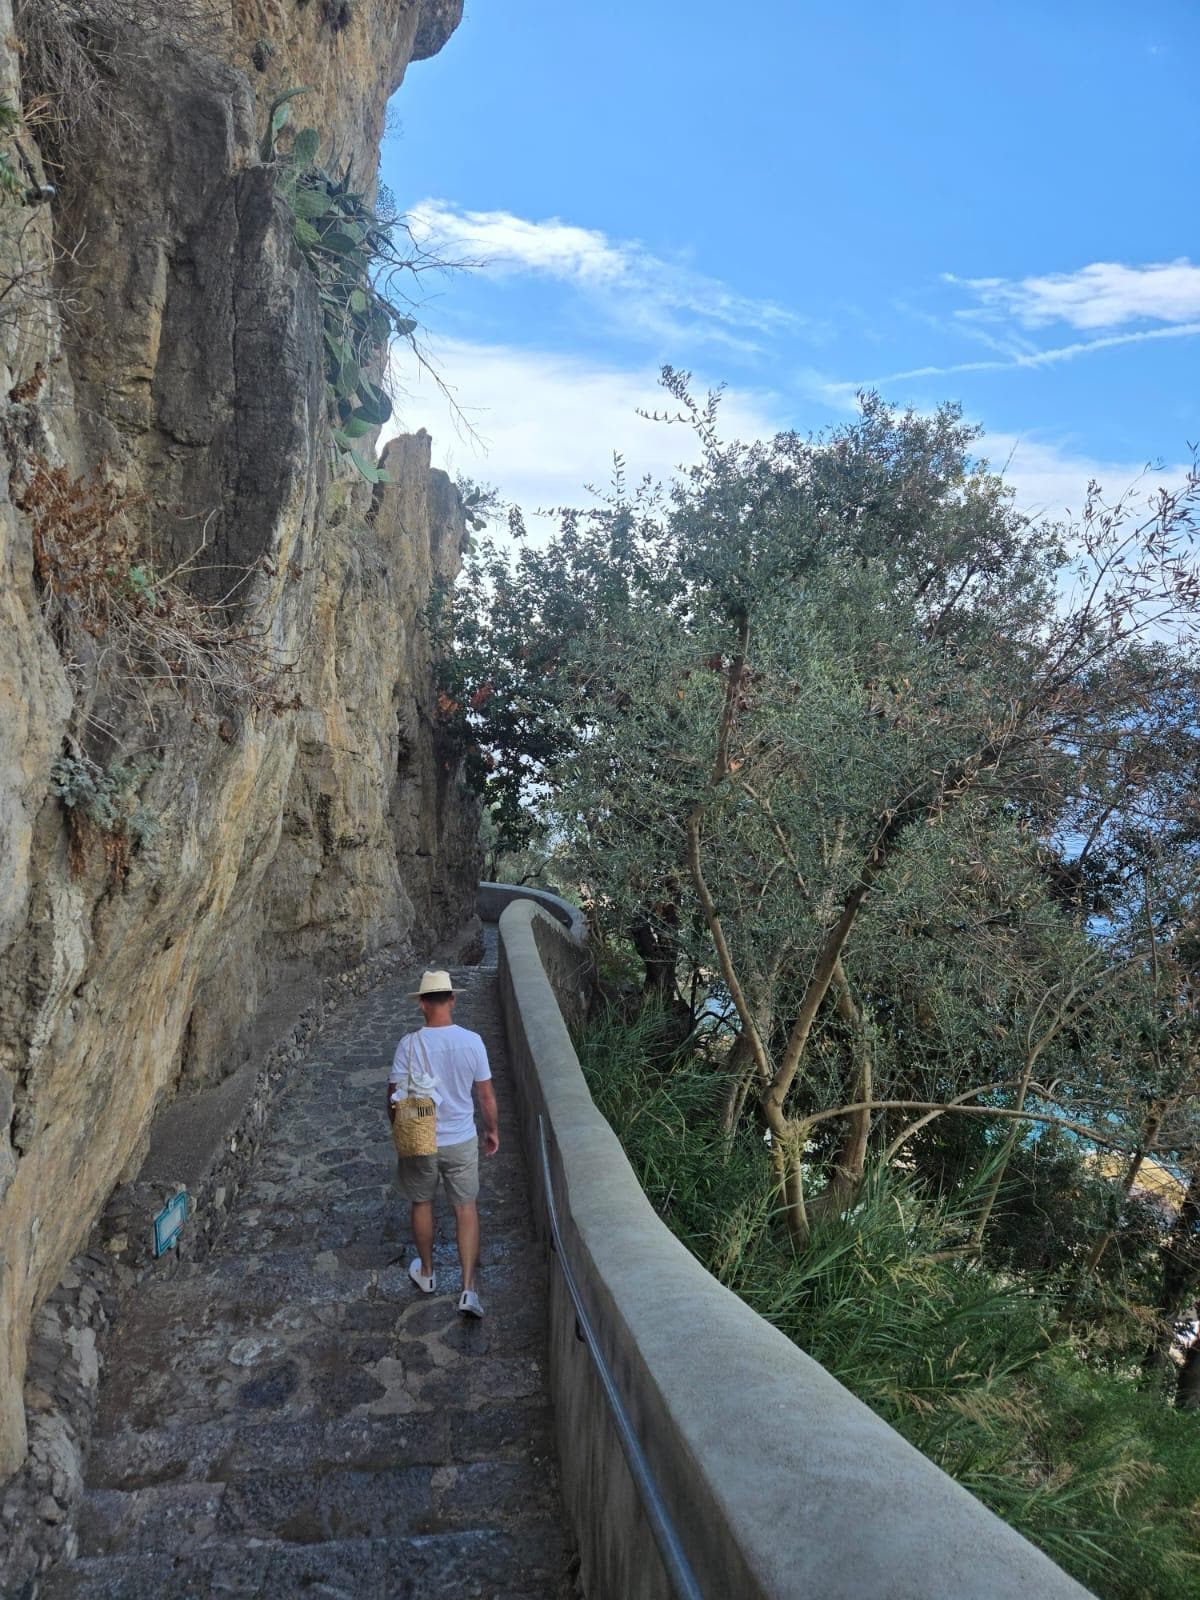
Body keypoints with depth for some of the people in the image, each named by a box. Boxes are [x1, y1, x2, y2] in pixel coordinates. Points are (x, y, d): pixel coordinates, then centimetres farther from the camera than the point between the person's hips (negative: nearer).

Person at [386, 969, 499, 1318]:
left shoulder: (409, 1044, -17)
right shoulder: (472, 1042, -14)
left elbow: (394, 1096, -8)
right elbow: (486, 1095, -5)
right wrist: (493, 1131, 11)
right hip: (461, 1141, 0)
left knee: (422, 1204, 21)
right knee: (466, 1209, 12)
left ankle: (426, 1272, 39)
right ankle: (468, 1289, 8)